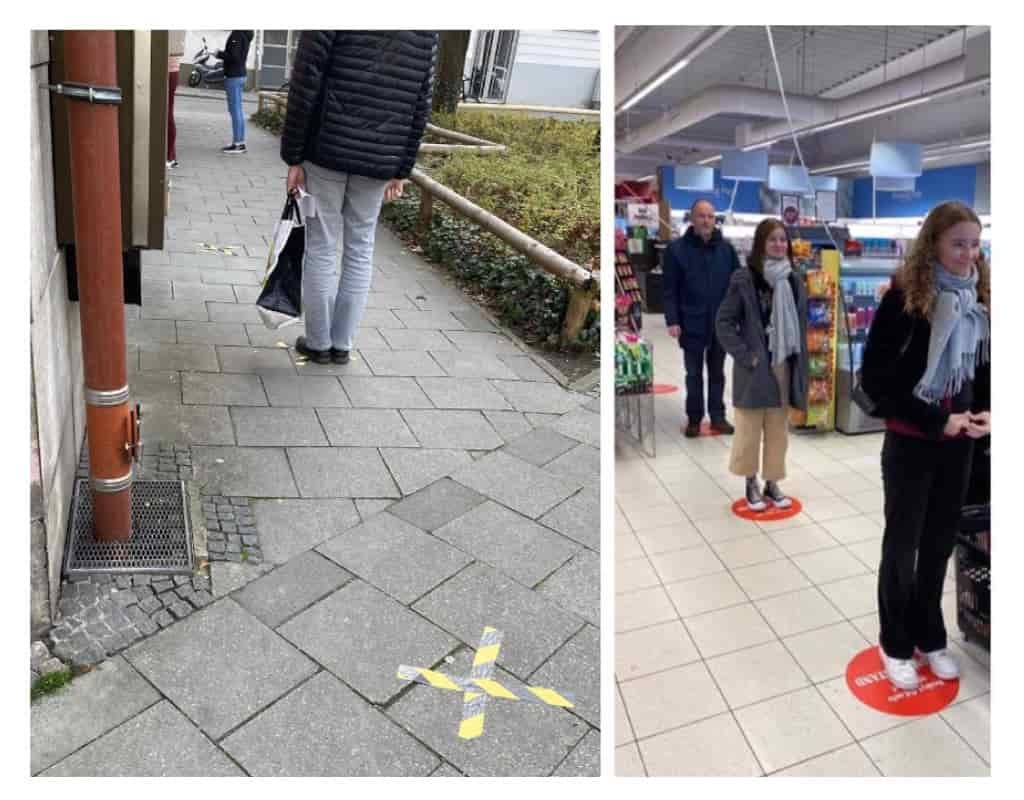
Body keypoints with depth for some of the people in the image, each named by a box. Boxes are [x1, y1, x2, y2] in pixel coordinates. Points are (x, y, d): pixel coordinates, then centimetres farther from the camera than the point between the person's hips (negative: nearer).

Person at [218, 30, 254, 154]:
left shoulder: (237, 34, -15)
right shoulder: (245, 34, 13)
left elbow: (234, 57, -21)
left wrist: (219, 54, -9)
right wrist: (222, 53, 10)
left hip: (234, 76, -9)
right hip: (240, 74, 9)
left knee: (235, 111, -6)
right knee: (238, 110, 12)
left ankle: (237, 143, -4)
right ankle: (240, 142, 15)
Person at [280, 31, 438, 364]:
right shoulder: (427, 32, 4)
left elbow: (305, 87, -9)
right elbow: (421, 104, 5)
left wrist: (293, 157, -2)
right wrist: (402, 169, 11)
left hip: (328, 150, -3)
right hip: (379, 160, 3)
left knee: (321, 249, 9)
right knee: (360, 252, 13)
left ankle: (318, 343, 17)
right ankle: (342, 344, 19)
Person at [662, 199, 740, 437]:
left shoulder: (726, 248, 3)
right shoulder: (677, 249, -5)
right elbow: (670, 289, -6)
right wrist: (672, 321, -13)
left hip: (721, 323, 2)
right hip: (692, 324, -2)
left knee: (717, 373, 12)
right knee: (694, 374, 9)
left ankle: (718, 417, 22)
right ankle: (694, 419, 19)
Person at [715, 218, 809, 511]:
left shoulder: (795, 279, 7)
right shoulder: (744, 279, -8)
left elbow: (801, 324, 13)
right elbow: (724, 322, -9)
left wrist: (801, 365, 7)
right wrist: (745, 355, -14)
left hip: (784, 366, 5)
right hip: (755, 366, -4)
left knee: (778, 429, 11)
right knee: (750, 429, 4)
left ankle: (772, 484, 23)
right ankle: (751, 484, 20)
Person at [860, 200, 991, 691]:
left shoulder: (980, 298, 3)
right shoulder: (905, 298, -14)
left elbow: (985, 367, 15)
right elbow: (875, 379, -16)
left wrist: (984, 410, -5)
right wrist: (938, 421, -17)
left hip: (959, 443, 5)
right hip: (911, 442, -5)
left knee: (940, 544, 16)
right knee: (903, 545, 9)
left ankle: (929, 637, 34)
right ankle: (895, 644, 26)